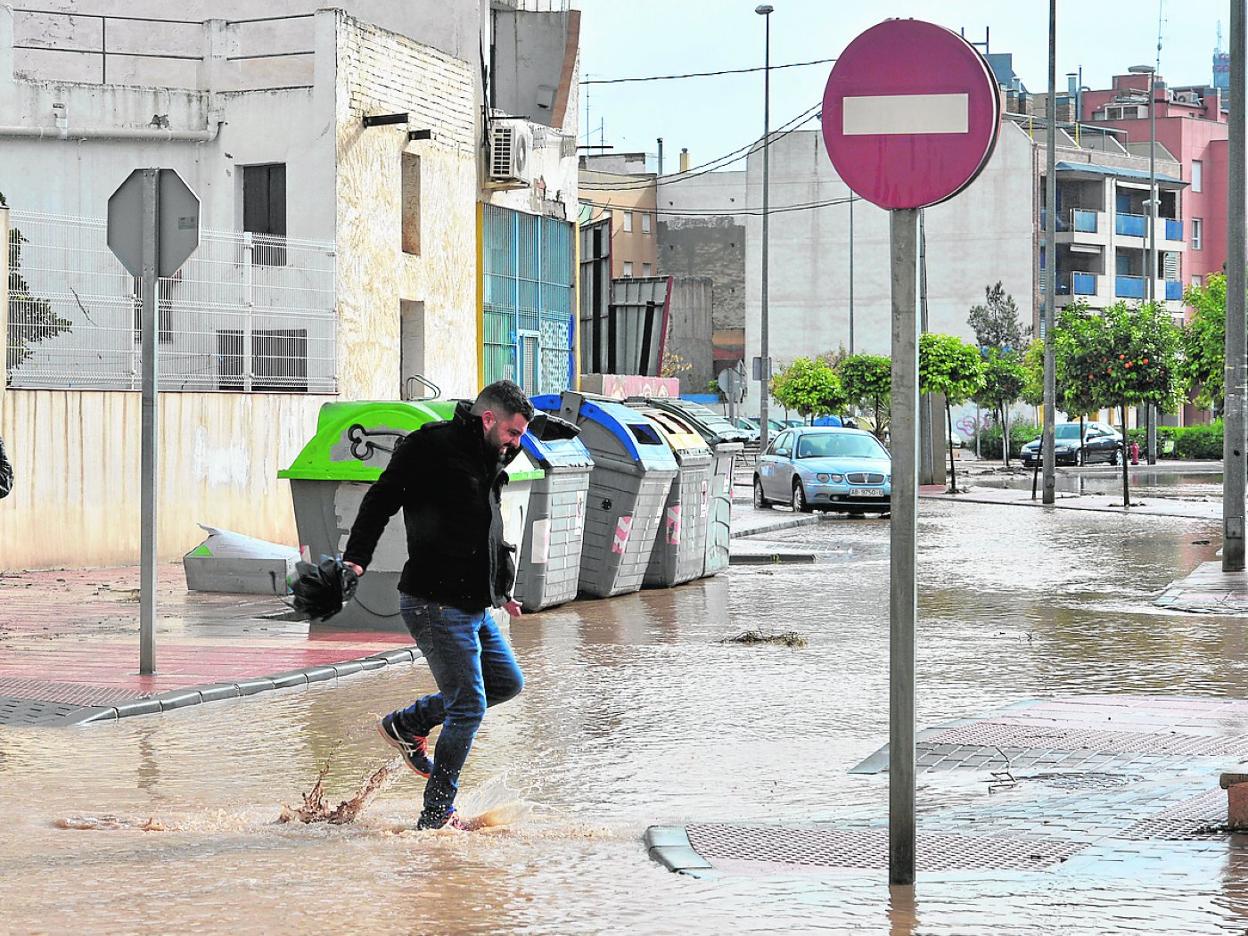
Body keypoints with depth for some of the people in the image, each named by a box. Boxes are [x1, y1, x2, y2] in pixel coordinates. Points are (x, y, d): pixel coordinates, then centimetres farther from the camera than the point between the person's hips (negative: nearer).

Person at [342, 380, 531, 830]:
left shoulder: (488, 461, 16)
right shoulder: (431, 448, -13)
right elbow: (380, 500, -17)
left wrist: (498, 591, 32)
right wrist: (356, 558, -28)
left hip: (474, 606, 10)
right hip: (435, 604, -10)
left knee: (507, 682, 17)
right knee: (469, 705, -7)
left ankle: (406, 725, 26)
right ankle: (435, 818, 4)